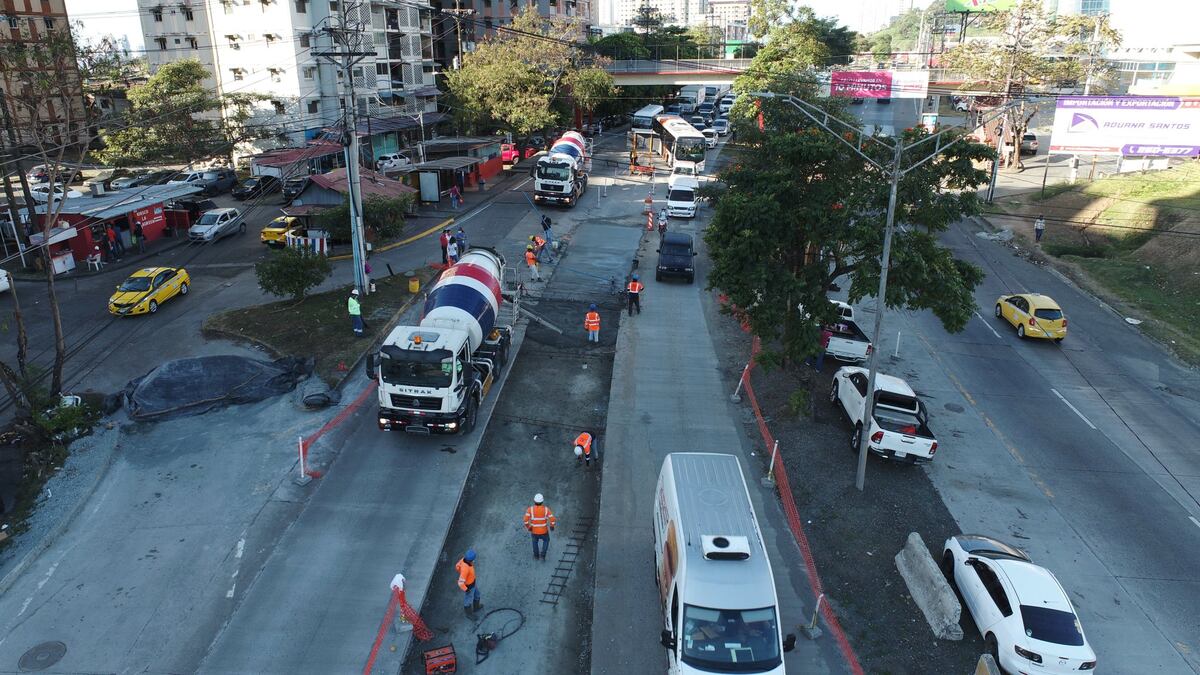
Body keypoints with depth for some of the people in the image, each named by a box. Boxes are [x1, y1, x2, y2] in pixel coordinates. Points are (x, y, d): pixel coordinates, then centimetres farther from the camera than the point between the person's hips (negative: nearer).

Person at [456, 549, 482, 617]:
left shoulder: (465, 559, -21)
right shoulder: (465, 569, -46)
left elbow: (457, 566, 1)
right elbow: (460, 583, -39)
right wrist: (466, 590, -21)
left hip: (470, 582, 8)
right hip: (468, 586, -8)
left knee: (476, 594, 32)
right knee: (468, 600, 22)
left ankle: (476, 607, 58)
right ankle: (468, 612, 51)